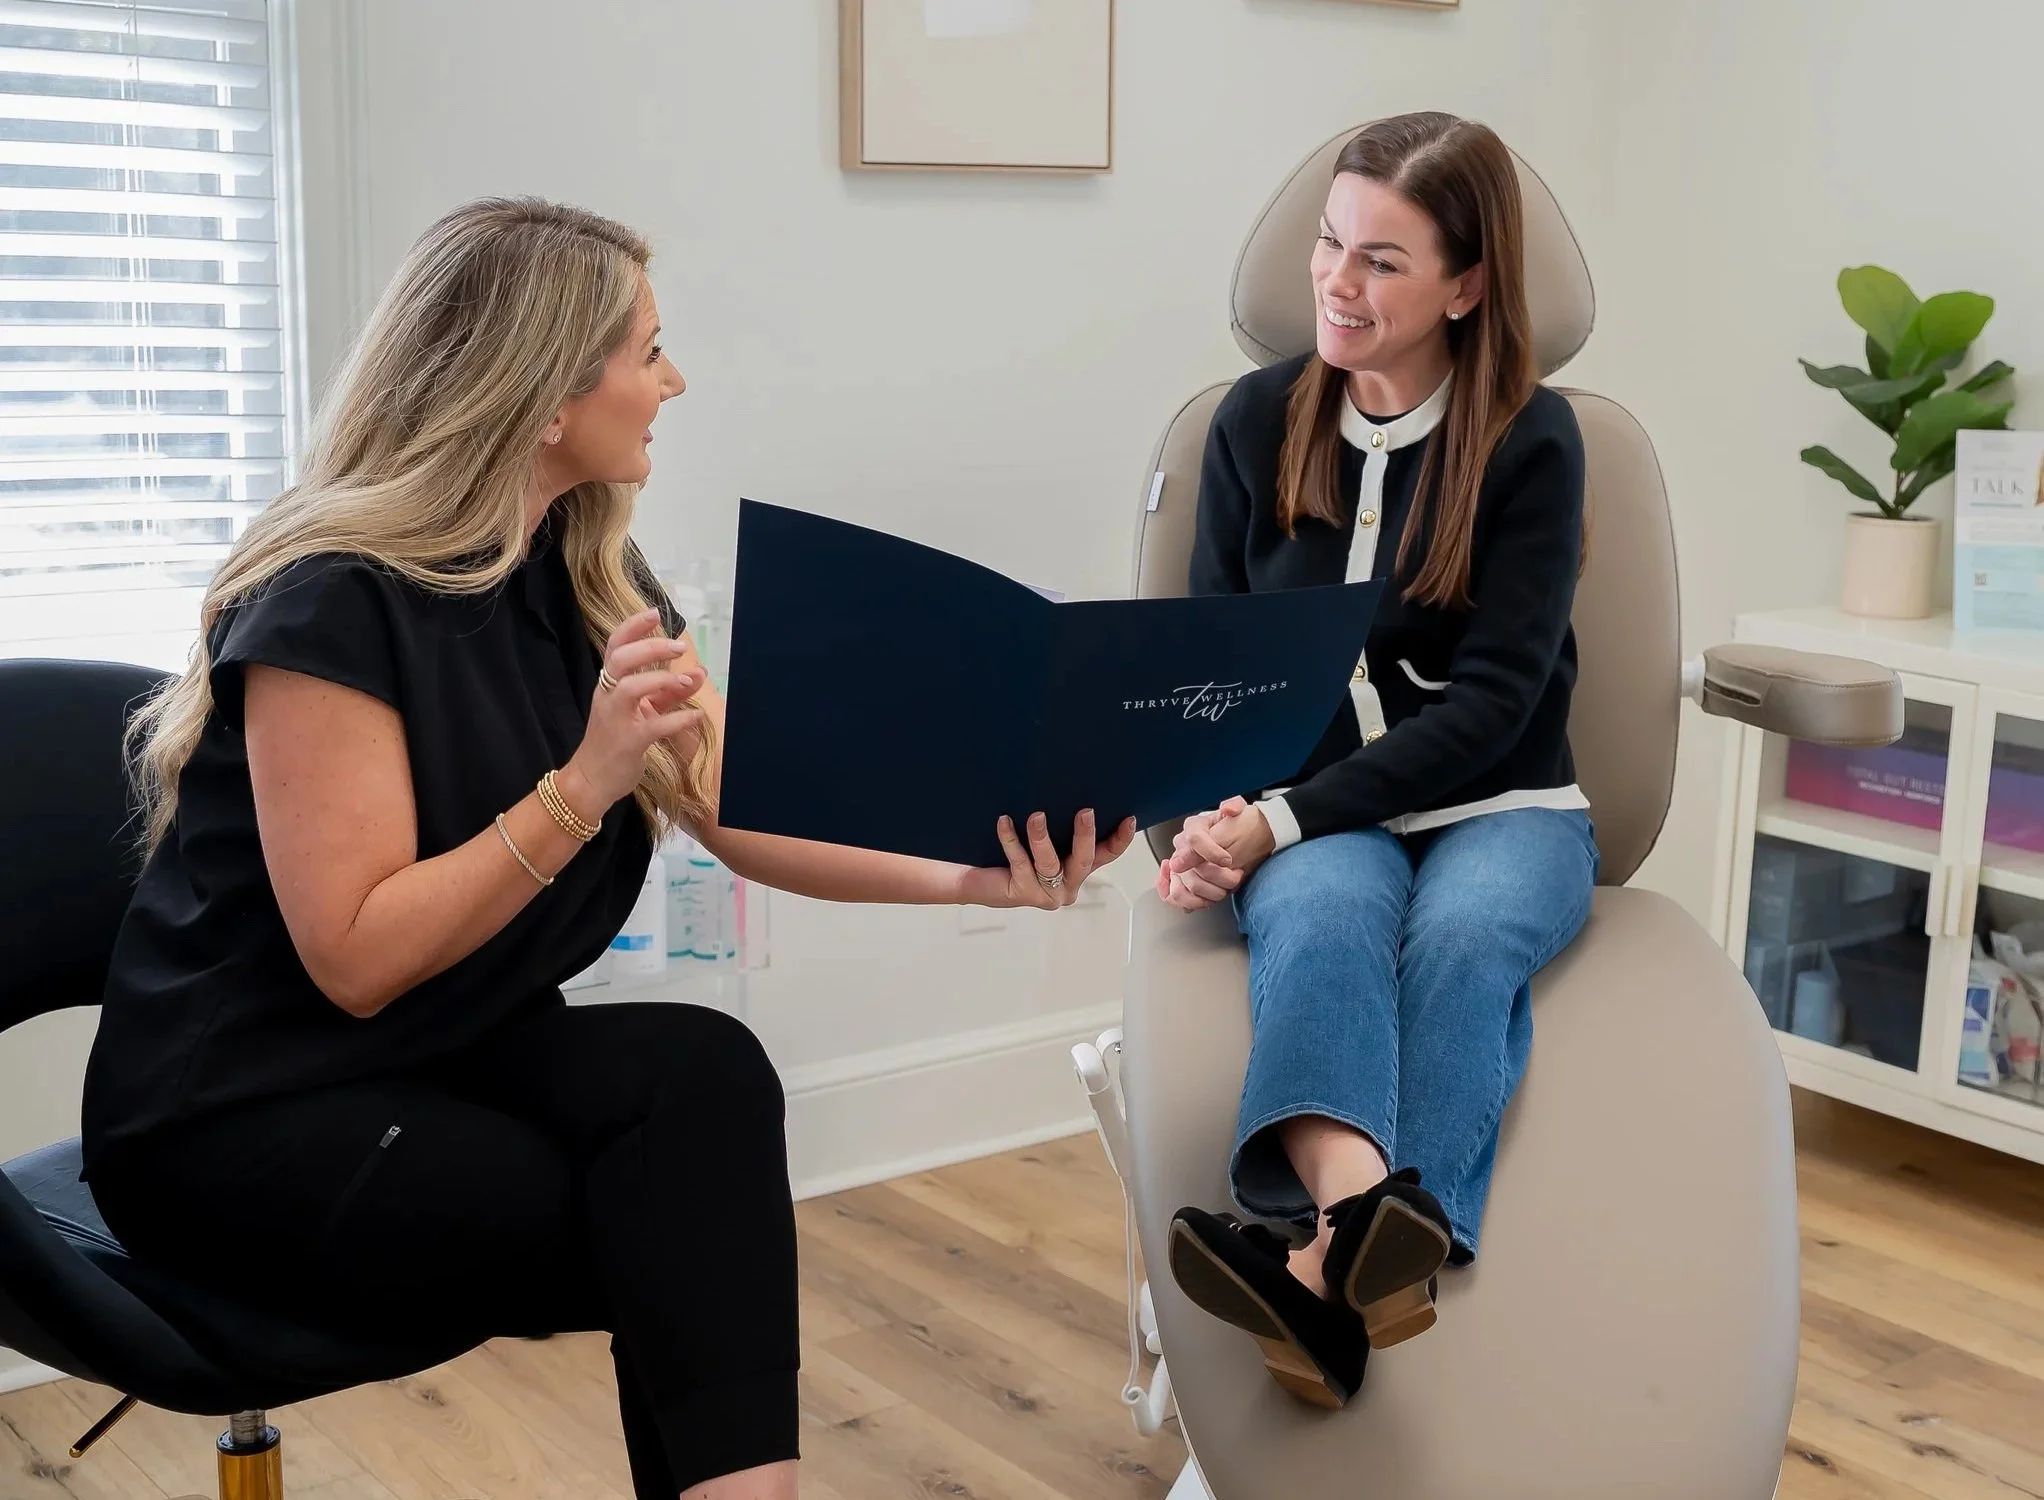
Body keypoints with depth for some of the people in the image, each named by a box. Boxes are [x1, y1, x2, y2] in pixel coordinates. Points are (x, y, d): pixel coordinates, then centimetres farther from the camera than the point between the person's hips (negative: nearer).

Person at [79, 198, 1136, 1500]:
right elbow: (361, 958, -22)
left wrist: (972, 875, -17)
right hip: (249, 1116, -6)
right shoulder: (333, 602, -20)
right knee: (686, 1231, -24)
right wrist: (586, 782, -29)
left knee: (705, 1077, -25)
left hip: (456, 1060, 6)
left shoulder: (592, 585, 3)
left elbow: (759, 821, -2)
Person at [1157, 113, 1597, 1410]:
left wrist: (1284, 819, -20)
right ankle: (1358, 1226, -60)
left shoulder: (1531, 439, -3)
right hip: (1311, 820, 1)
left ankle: (1330, 1255, -55)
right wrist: (1215, 814, -14)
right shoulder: (1259, 420, 6)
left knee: (1464, 932, -35)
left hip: (1499, 806, 0)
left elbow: (1491, 698, -10)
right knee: (1325, 909, -34)